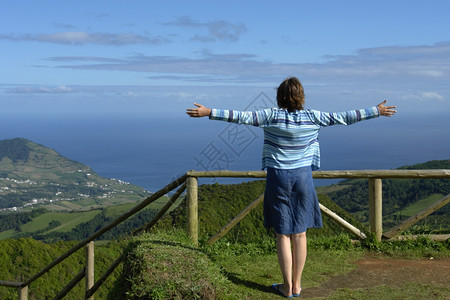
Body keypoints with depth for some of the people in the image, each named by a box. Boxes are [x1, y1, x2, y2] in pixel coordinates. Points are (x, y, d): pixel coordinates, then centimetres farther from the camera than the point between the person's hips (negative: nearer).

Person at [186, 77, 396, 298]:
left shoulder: (272, 116, -9)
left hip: (278, 179, -2)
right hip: (303, 177, 2)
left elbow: (241, 117, -14)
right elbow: (343, 117, 3)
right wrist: (377, 111, 14)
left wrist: (208, 112, -11)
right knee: (300, 233, 10)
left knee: (283, 234, 6)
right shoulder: (312, 117, -3)